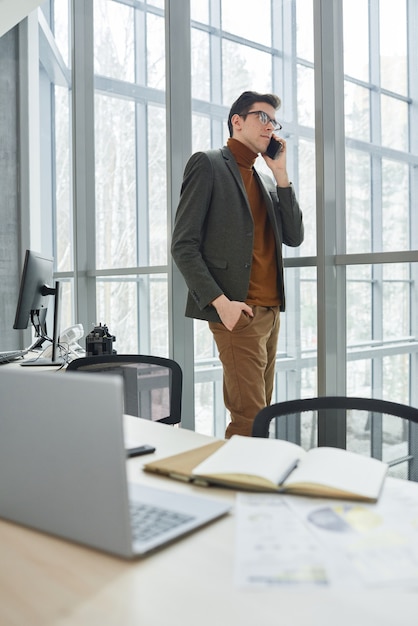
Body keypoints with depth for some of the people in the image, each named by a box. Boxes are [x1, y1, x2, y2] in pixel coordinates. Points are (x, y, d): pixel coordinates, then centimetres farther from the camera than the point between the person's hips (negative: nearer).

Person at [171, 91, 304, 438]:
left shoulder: (267, 178, 20)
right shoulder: (208, 164, -1)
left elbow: (294, 237, 10)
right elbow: (183, 245, -8)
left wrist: (281, 173, 5)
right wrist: (220, 301, -17)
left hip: (270, 312, 7)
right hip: (237, 312, -7)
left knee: (258, 413, 10)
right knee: (250, 418, -10)